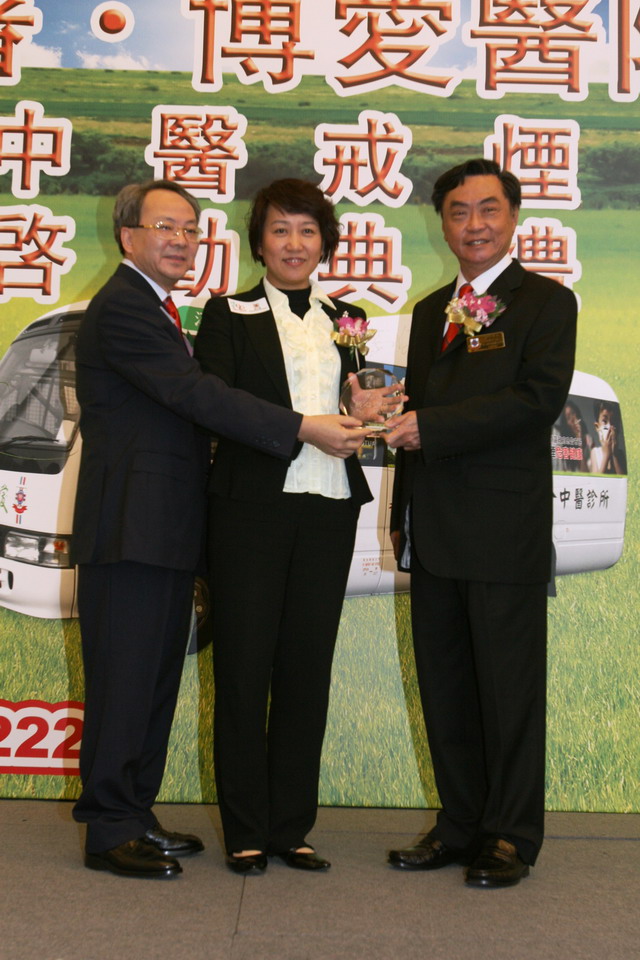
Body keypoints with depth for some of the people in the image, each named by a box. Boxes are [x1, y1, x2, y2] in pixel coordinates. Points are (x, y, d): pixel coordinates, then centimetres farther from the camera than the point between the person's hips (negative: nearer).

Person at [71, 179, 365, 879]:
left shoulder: (156, 309, 22)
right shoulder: (121, 307, -12)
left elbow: (190, 402, 17)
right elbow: (197, 395, -21)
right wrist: (304, 429, -22)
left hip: (166, 530, 10)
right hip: (130, 528, -10)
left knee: (156, 676, 14)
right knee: (124, 677, -3)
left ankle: (135, 815, 25)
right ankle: (110, 831, 7)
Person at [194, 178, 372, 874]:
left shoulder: (346, 319, 17)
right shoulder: (229, 314, 5)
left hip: (329, 508, 4)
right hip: (253, 505, -3)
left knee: (308, 667, 7)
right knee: (244, 666, 1)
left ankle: (291, 828, 18)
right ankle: (246, 831, 13)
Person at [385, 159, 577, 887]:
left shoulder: (545, 301, -1)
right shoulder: (429, 312, 19)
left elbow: (539, 400, -15)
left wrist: (429, 427, -18)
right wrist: (401, 514, 14)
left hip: (504, 532, -6)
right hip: (434, 535, 7)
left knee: (508, 687, 2)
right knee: (444, 686, 12)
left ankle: (510, 837, 16)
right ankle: (461, 825, 25)